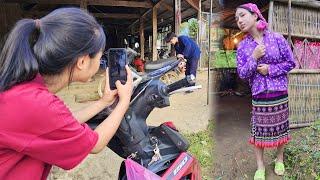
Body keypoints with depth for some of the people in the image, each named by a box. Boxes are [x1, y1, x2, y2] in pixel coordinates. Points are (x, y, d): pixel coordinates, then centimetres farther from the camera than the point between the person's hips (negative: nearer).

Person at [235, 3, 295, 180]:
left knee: (280, 127, 14)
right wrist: (254, 57, -18)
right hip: (259, 95, 0)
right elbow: (242, 74, -5)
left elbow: (290, 62, -1)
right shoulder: (242, 46, -2)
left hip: (280, 92, 0)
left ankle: (279, 160, 38)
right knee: (259, 130, 6)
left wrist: (270, 69, -14)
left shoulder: (277, 38, -4)